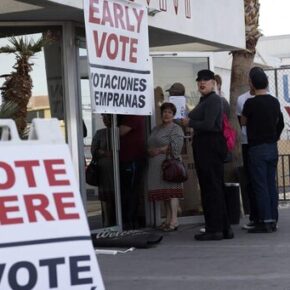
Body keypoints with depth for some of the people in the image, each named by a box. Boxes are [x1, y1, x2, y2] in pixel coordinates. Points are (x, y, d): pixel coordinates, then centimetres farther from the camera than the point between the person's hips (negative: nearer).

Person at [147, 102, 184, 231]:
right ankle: (168, 218, 12)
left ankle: (174, 220, -11)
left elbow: (175, 147, -15)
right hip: (156, 165, 8)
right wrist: (150, 151, 0)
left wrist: (158, 151, -12)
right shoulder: (156, 129, 21)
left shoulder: (176, 129, -4)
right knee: (164, 192, 8)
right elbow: (150, 145, 23)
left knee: (171, 190, -10)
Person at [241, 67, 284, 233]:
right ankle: (273, 221, 11)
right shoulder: (275, 102, 6)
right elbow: (280, 123, 15)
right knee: (271, 185, 9)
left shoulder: (251, 103, -13)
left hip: (257, 149, -6)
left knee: (260, 186, -4)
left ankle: (265, 221, -5)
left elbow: (243, 122, 3)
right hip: (273, 148, 6)